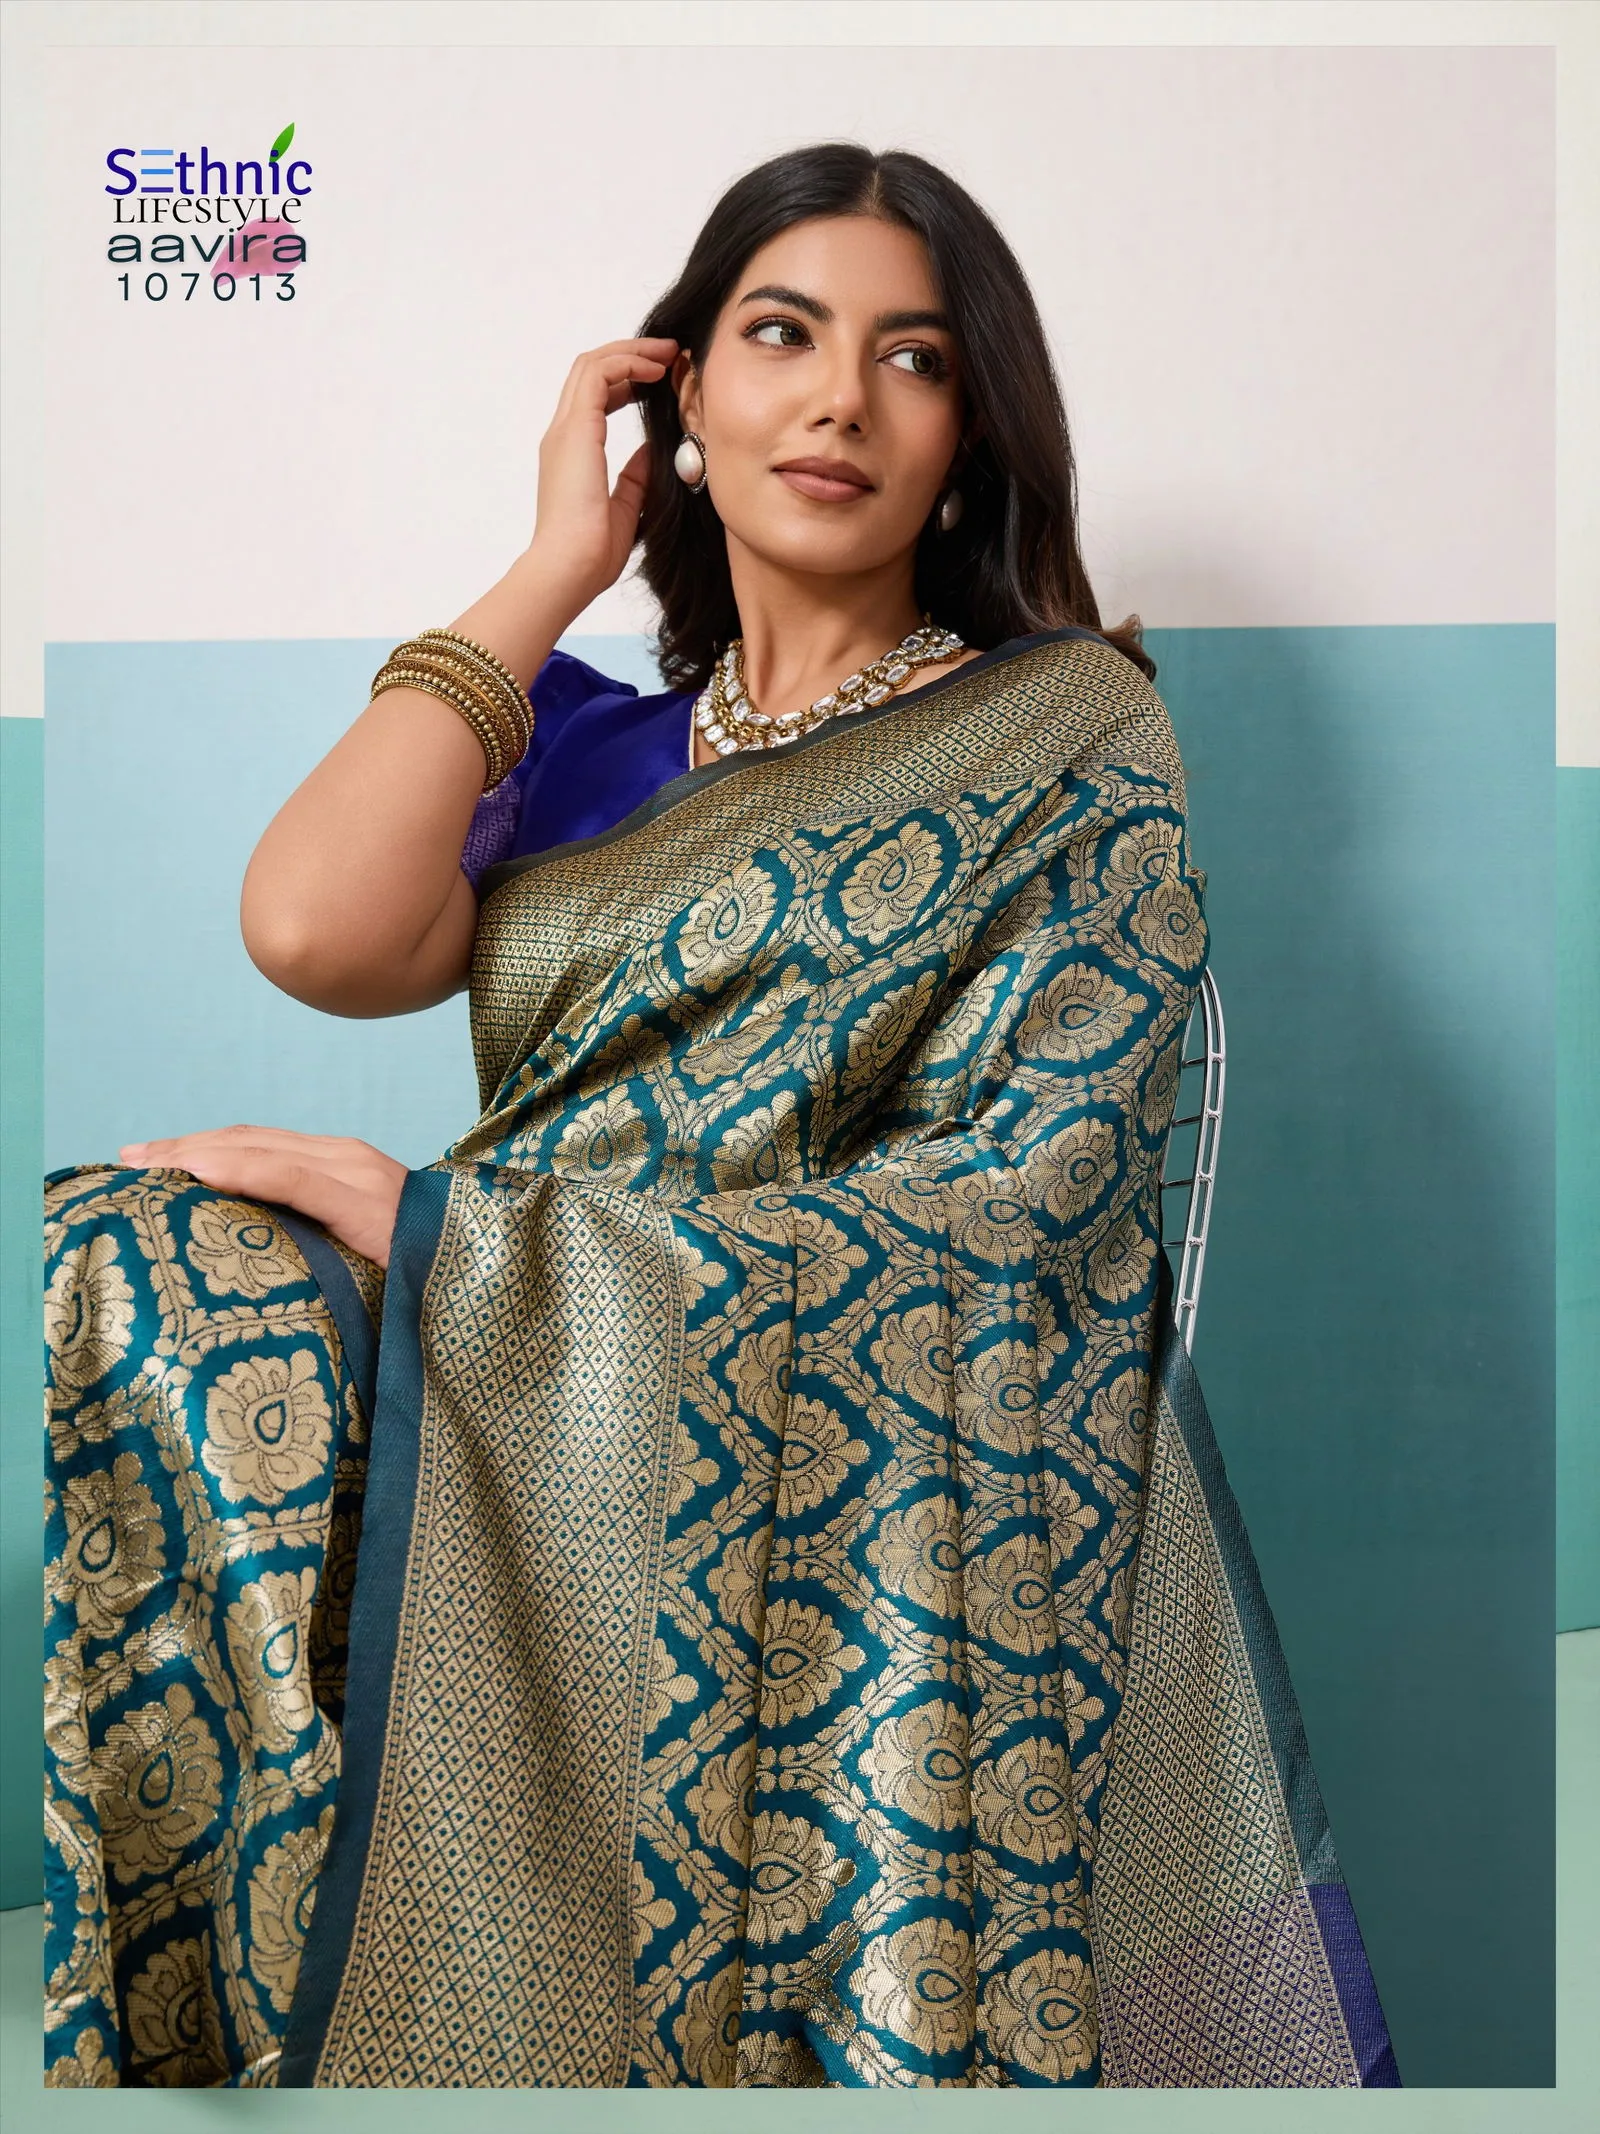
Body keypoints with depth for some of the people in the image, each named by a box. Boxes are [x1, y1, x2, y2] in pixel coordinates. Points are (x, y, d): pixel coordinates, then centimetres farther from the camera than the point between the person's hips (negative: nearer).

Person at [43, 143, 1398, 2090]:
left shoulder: (1070, 736, 4)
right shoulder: (590, 743, 15)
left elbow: (1010, 1214, -10)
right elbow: (315, 930, -6)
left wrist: (431, 1225, -11)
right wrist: (557, 563, 4)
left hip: (898, 1528, -4)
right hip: (552, 1505, 4)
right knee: (134, 1298, -22)